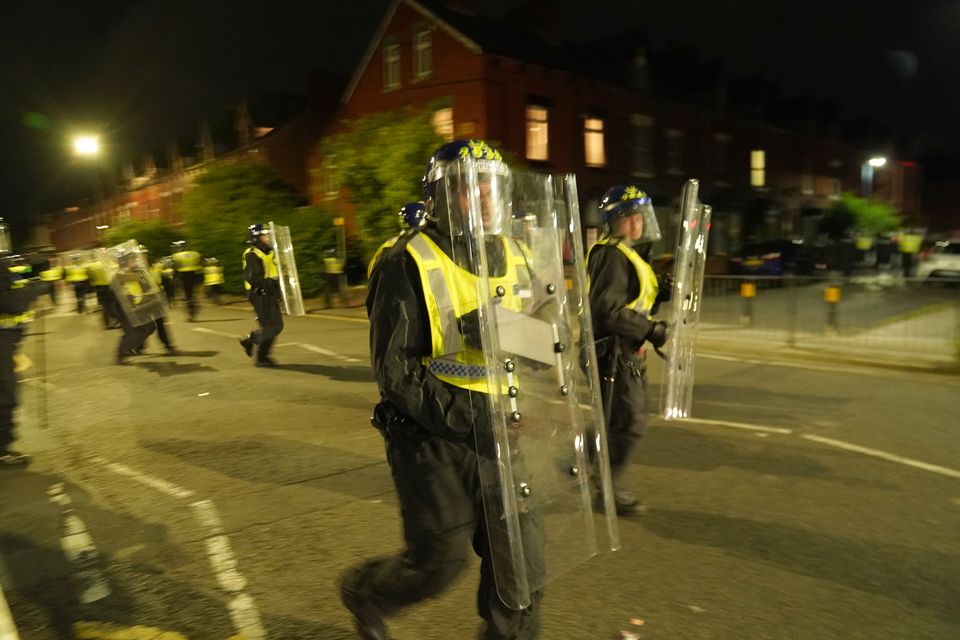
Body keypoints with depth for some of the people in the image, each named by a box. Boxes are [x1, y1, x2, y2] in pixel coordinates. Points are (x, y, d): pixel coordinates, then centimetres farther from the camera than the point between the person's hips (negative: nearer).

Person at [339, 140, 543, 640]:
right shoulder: (409, 264, -13)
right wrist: (460, 419, -23)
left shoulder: (510, 258, 8)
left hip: (496, 434, 6)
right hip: (433, 439, -6)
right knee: (440, 559, 6)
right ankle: (363, 592, 37)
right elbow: (392, 365, -16)